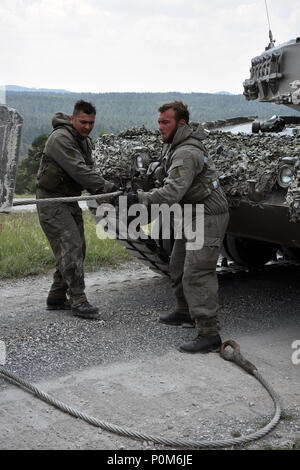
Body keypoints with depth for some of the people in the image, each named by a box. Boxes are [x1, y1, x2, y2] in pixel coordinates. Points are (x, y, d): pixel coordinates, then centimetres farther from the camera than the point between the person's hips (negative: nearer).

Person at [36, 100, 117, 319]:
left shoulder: (85, 141, 12)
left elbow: (87, 170, 9)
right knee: (71, 246, -15)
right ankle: (78, 300, -11)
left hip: (71, 200, 9)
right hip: (51, 201, -9)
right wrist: (107, 187, -30)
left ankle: (57, 297, 17)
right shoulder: (60, 138, -18)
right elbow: (78, 170, -28)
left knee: (76, 248, 8)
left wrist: (97, 190, -10)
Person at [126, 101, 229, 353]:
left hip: (208, 218, -11)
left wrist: (142, 197, -34)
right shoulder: (173, 146, 11)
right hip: (192, 218, 11)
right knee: (178, 266, 20)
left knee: (197, 274, -17)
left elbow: (173, 192, -35)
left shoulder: (186, 153, -23)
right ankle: (186, 312, 37)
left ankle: (209, 334, -17)